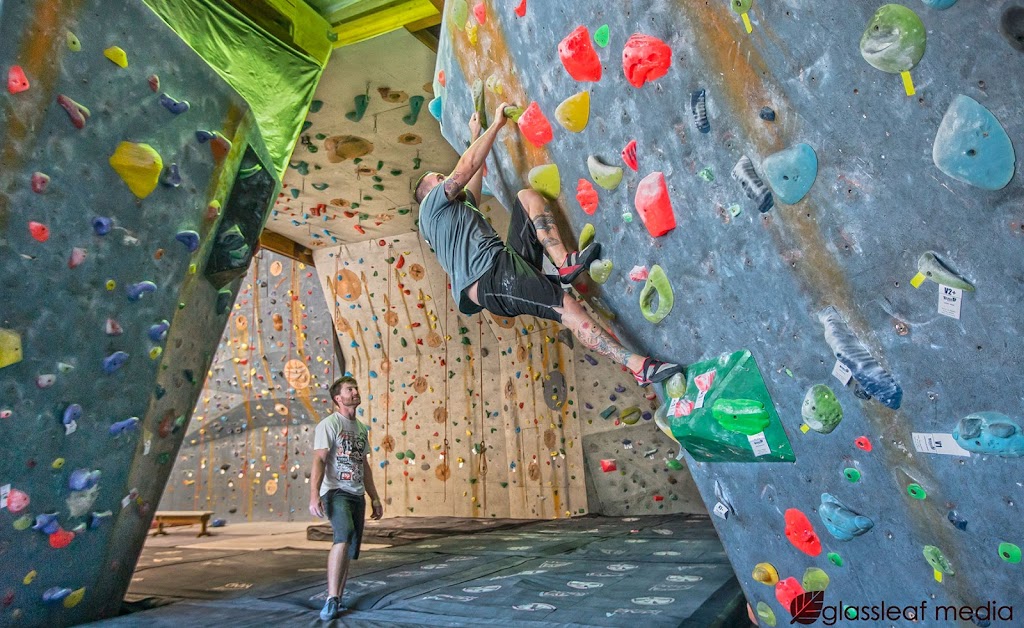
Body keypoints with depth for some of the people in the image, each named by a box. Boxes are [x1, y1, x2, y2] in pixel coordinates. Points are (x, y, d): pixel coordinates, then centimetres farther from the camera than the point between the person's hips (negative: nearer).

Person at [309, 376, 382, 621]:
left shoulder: (362, 428, 16)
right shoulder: (329, 424, -6)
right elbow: (319, 460, -15)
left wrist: (375, 498, 20)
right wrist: (314, 495, -27)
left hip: (357, 495, 7)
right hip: (335, 492, -7)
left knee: (349, 551, 8)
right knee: (344, 536, -27)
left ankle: (336, 602, 20)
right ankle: (331, 600, -19)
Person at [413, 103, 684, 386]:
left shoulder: (460, 205, 36)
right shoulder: (432, 204, 10)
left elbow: (475, 173, 49)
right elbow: (468, 166, 1)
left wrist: (476, 136, 55)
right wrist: (497, 123, 11)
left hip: (505, 264, 10)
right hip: (489, 277, -10)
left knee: (528, 196, 10)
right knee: (566, 306, -25)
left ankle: (564, 262, -14)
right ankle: (639, 366, -26)